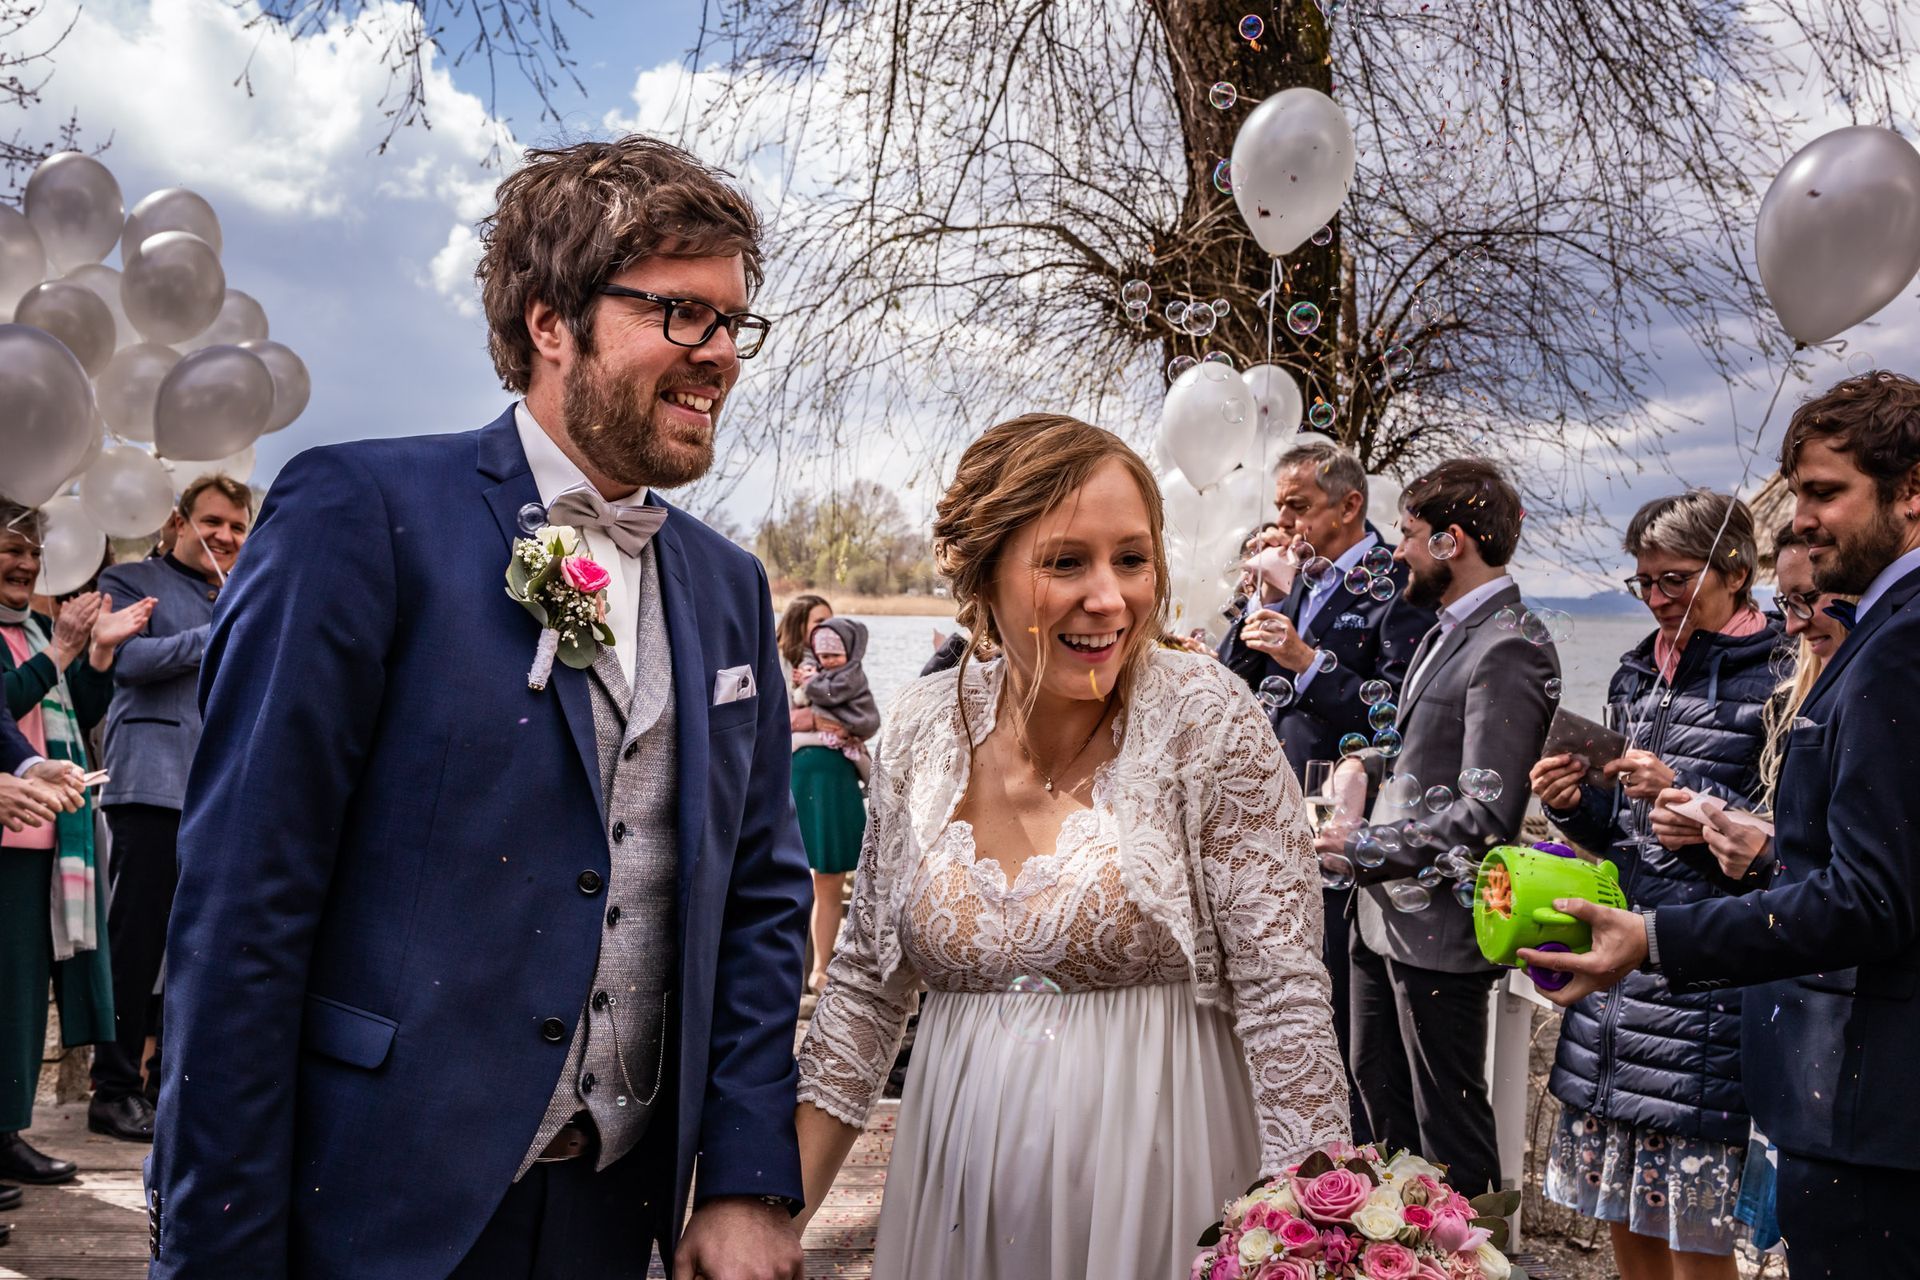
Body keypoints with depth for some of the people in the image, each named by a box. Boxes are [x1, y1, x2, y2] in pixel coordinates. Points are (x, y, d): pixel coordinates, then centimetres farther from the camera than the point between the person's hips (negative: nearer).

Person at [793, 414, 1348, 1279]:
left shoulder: (1205, 716, -14)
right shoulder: (921, 728, -3)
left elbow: (1282, 990, -13)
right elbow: (868, 979, 4)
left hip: (1152, 1188, -3)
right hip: (956, 1185, 4)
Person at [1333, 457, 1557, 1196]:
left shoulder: (1507, 650, -19)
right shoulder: (1447, 631, 12)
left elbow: (1484, 815, -24)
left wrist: (1359, 847, -19)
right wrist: (1370, 761, 7)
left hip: (1438, 927, -10)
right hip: (1383, 912, 10)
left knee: (1448, 1122, 4)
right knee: (1379, 1091, 22)